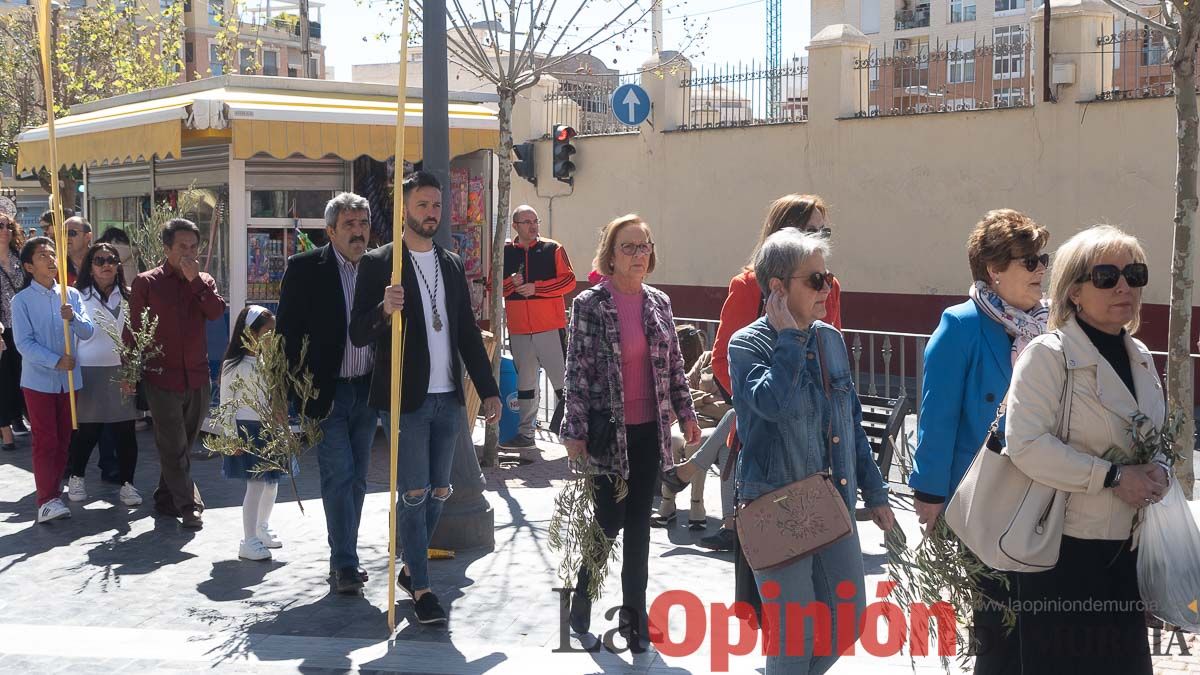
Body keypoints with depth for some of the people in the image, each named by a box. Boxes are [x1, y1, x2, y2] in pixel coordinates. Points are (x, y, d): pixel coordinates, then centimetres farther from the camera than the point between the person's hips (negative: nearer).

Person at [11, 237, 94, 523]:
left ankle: (55, 491, 20)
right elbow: (24, 343, -12)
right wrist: (56, 361, -22)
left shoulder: (71, 295, 5)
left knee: (63, 440, 10)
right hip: (38, 379, -4)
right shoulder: (22, 301, -6)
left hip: (69, 379, 4)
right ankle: (46, 501, -8)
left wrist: (73, 318, -22)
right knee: (45, 441, -6)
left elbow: (87, 332, -2)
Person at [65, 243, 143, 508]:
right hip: (90, 373, -2)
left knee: (125, 432, 2)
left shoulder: (128, 298, 10)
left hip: (123, 373, 2)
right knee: (87, 431, 5)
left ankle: (127, 483, 13)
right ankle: (76, 478, 25)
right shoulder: (79, 297, 1)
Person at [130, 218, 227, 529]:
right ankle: (188, 506, -3)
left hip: (197, 376, 4)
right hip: (162, 375, -4)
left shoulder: (203, 282, 10)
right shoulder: (147, 282, 1)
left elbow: (217, 312, -9)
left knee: (183, 444, 12)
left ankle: (165, 498, 25)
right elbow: (133, 329, 2)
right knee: (174, 446, -5)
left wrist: (195, 279, -14)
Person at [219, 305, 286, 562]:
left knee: (272, 483, 16)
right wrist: (231, 437, -14)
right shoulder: (234, 367, -12)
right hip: (247, 432, -7)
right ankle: (249, 541, 1)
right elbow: (226, 403, -11)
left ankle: (262, 529, 37)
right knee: (256, 485, -7)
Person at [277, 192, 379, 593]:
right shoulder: (305, 269, -6)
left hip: (367, 391, 4)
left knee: (356, 478, 11)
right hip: (326, 391, -4)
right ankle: (346, 564, -1)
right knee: (338, 477, -6)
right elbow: (288, 333, -5)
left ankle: (343, 558, 21)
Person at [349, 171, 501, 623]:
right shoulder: (378, 263, -4)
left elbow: (468, 331, 16)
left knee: (439, 492, 12)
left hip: (448, 398, 6)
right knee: (414, 494, -3)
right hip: (407, 399, -6)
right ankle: (420, 587, 5)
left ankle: (411, 568, 29)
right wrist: (384, 310, -30)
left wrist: (488, 390, 13)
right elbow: (358, 334, -9)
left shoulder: (452, 265, 13)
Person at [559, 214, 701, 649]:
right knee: (608, 521, 0)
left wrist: (686, 414, 11)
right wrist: (575, 432, -13)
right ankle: (582, 602, 23)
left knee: (639, 524, 10)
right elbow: (577, 372, -10)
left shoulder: (659, 303, 7)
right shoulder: (589, 305, -8)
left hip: (648, 432, 5)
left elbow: (673, 366, 14)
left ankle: (634, 613, 19)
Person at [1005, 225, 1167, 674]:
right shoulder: (1049, 355, -12)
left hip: (1124, 547, 7)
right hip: (1063, 547, -7)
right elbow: (1026, 444, -22)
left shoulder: (1140, 358, 11)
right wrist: (1112, 477, -21)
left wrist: (1158, 470, -1)